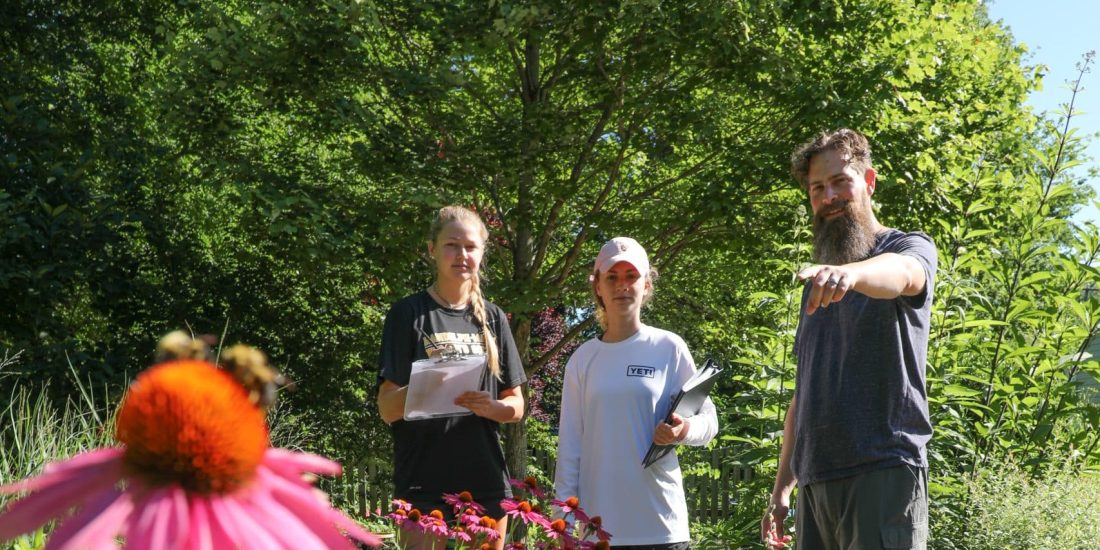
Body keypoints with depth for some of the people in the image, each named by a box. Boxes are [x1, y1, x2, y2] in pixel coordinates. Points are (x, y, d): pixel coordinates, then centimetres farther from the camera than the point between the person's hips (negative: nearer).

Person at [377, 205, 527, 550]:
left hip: (486, 483, 4)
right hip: (424, 484, -4)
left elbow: (516, 407, 13)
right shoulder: (409, 314, 0)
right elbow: (387, 409, -4)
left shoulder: (492, 319, 12)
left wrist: (490, 406, -10)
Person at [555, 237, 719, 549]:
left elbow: (707, 421, 5)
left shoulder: (668, 348, 3)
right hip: (597, 523, 2)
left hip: (659, 522, -2)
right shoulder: (583, 359, 9)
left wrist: (683, 430, -18)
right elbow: (570, 444, 10)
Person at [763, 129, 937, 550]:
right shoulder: (817, 281, 22)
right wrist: (782, 487, 17)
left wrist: (851, 272, -46)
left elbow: (899, 272, -24)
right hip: (816, 481, 6)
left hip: (884, 471, -6)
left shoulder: (909, 247, 4)